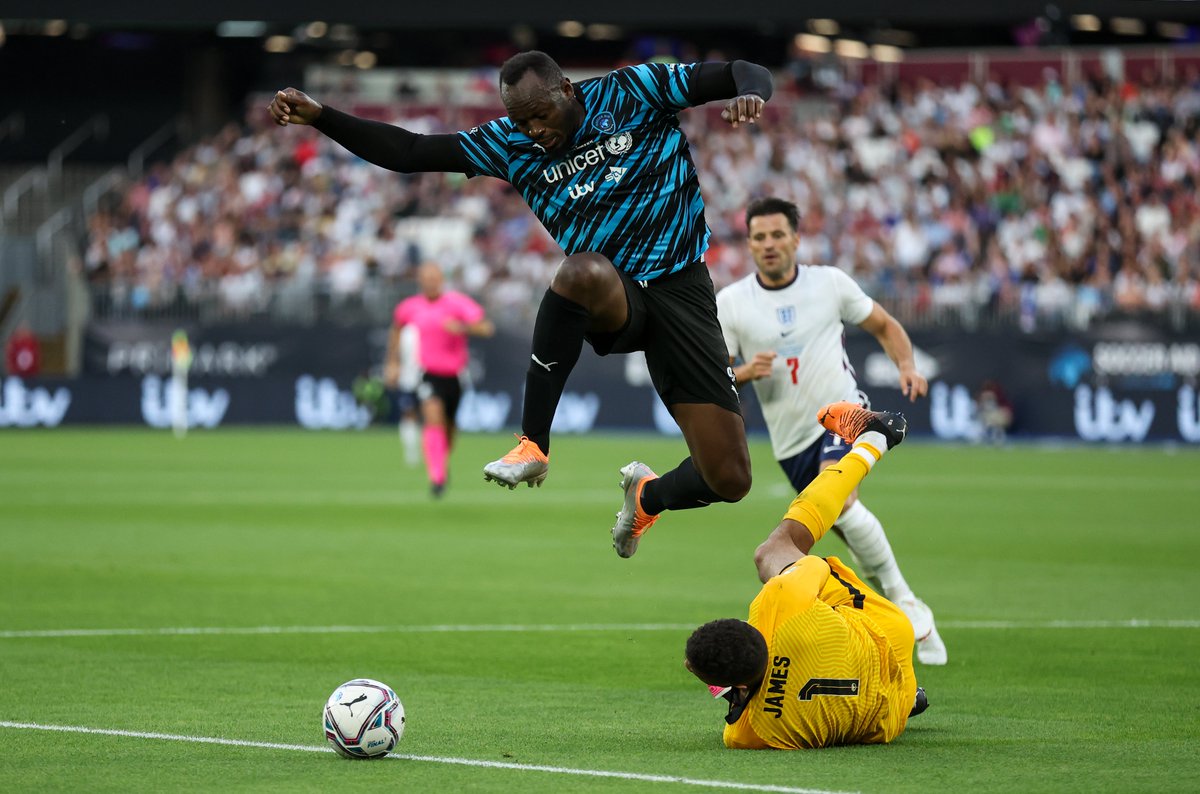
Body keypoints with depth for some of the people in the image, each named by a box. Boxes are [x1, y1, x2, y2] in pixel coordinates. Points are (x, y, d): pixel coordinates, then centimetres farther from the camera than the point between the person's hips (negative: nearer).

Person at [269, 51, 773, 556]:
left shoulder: (631, 93, -5)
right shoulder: (509, 144, 3)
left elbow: (745, 74, -6)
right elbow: (408, 153, 3)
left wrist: (747, 96, -30)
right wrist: (319, 117, -7)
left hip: (682, 289, -1)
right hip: (612, 300, 1)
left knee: (729, 481, -10)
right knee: (584, 269, -40)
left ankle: (647, 497, 29)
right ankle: (533, 447, -27)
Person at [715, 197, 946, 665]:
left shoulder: (830, 283, -2)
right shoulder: (730, 302, -2)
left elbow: (884, 326, 12)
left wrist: (906, 365, -6)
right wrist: (744, 373, -22)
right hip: (791, 439, 3)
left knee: (839, 501, -30)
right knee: (855, 537, 6)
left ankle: (904, 600, -18)